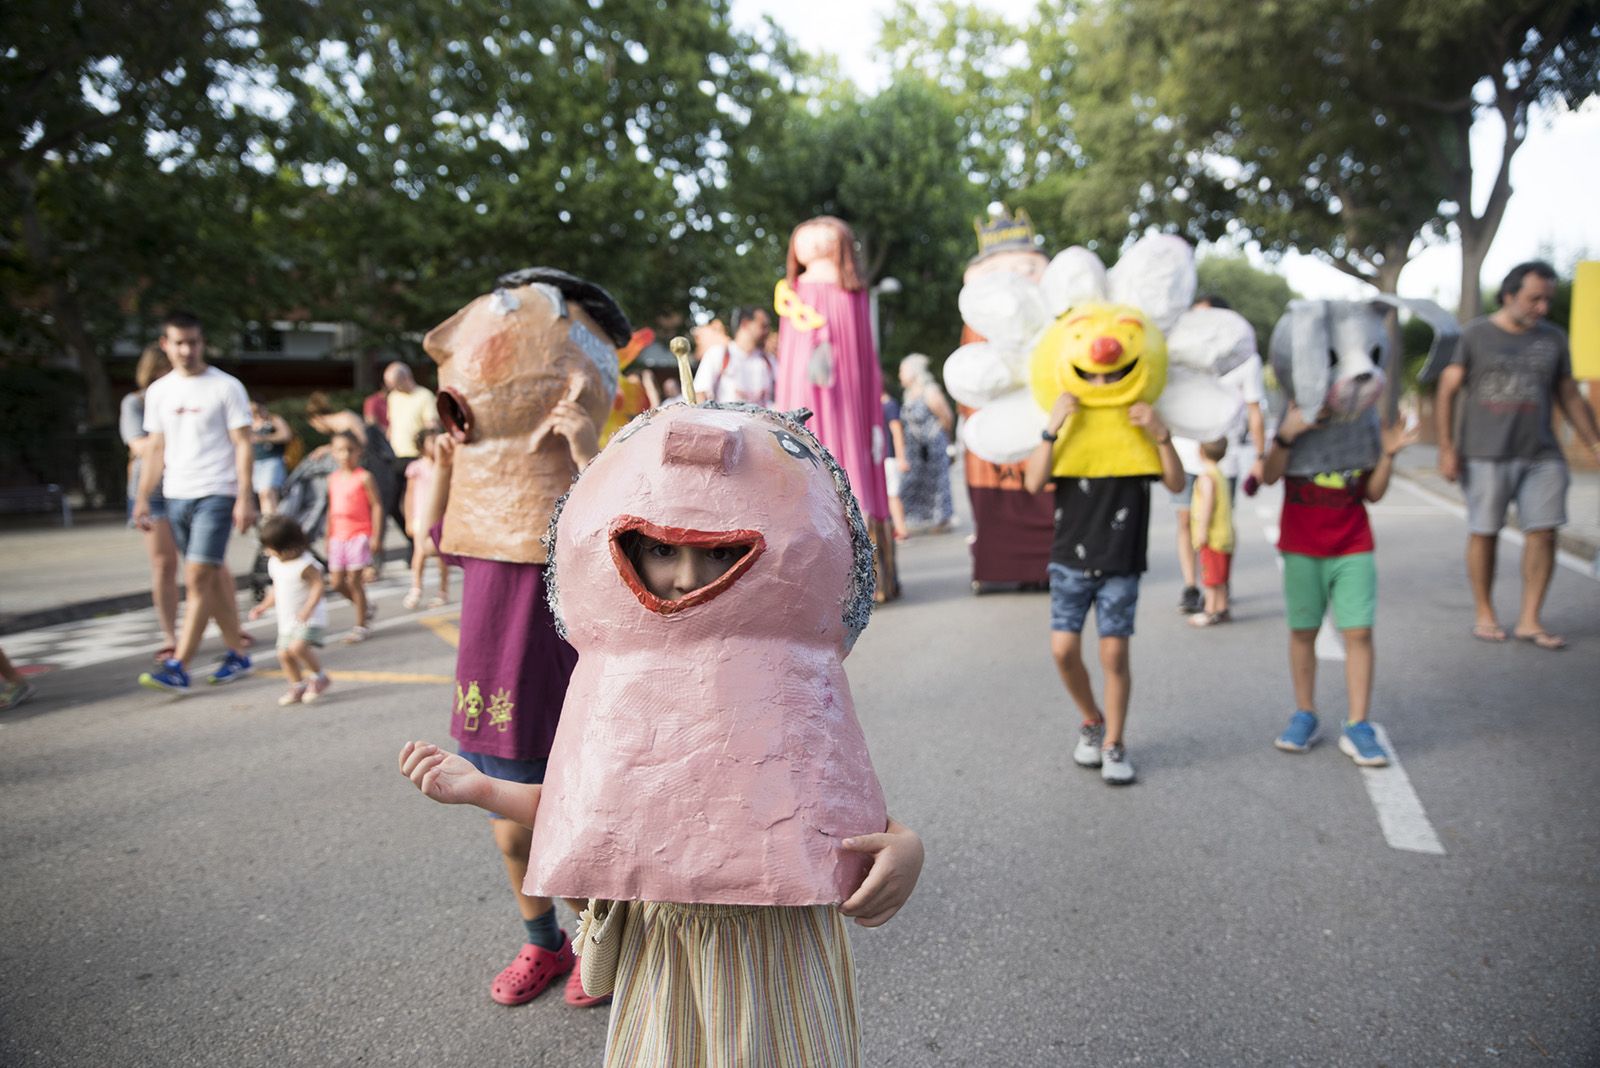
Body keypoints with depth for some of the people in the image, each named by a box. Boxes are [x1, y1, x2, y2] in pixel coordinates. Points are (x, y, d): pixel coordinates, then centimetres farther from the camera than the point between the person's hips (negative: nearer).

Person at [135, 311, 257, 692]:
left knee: (198, 578, -10)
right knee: (214, 576, 10)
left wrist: (245, 498, -12)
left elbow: (244, 445, -6)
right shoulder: (158, 391, 12)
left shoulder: (226, 387, -3)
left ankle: (178, 668, -9)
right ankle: (238, 654, 19)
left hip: (216, 494, -6)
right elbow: (155, 449, 15)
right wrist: (142, 498, 10)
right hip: (176, 496, 6)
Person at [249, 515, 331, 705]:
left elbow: (318, 586, -21)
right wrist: (264, 605, 14)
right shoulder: (274, 563, 7)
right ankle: (298, 686, 25)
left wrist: (307, 610, -31)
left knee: (298, 646, -25)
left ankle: (319, 677, -6)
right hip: (287, 619, 8)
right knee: (284, 653, 7)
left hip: (310, 618, -8)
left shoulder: (305, 564, -18)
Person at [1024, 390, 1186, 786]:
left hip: (1121, 564, 0)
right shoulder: (1066, 428, 0)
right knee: (1064, 650, -4)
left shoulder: (1138, 426, 1)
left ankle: (1113, 744, 17)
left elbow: (1176, 483, -9)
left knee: (1114, 653, -1)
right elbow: (1034, 483, -15)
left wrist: (1161, 435, -23)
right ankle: (1092, 722, 24)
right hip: (1071, 559, 1)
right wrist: (1052, 427, -25)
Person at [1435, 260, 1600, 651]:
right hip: (1485, 454, -3)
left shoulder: (1553, 339, 13)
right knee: (1484, 533, 0)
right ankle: (1485, 615, 13)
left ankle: (1530, 620, 5)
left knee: (1543, 532, -3)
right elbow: (1447, 391, 0)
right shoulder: (1476, 335, 3)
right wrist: (1447, 448, -7)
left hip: (1541, 456, 3)